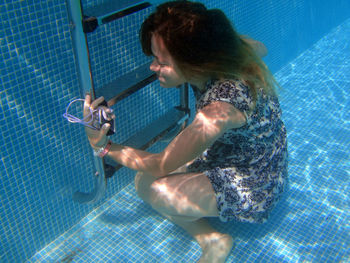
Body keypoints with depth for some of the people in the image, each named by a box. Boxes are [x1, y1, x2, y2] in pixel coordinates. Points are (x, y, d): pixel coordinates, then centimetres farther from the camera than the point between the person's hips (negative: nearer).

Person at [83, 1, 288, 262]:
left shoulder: (219, 109, -39)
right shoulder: (231, 49, -16)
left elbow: (160, 165, -24)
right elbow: (261, 48, 13)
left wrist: (103, 146, -19)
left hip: (252, 189, -8)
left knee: (148, 185, -17)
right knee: (145, 177, 5)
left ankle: (213, 240, 3)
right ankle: (209, 240, 7)